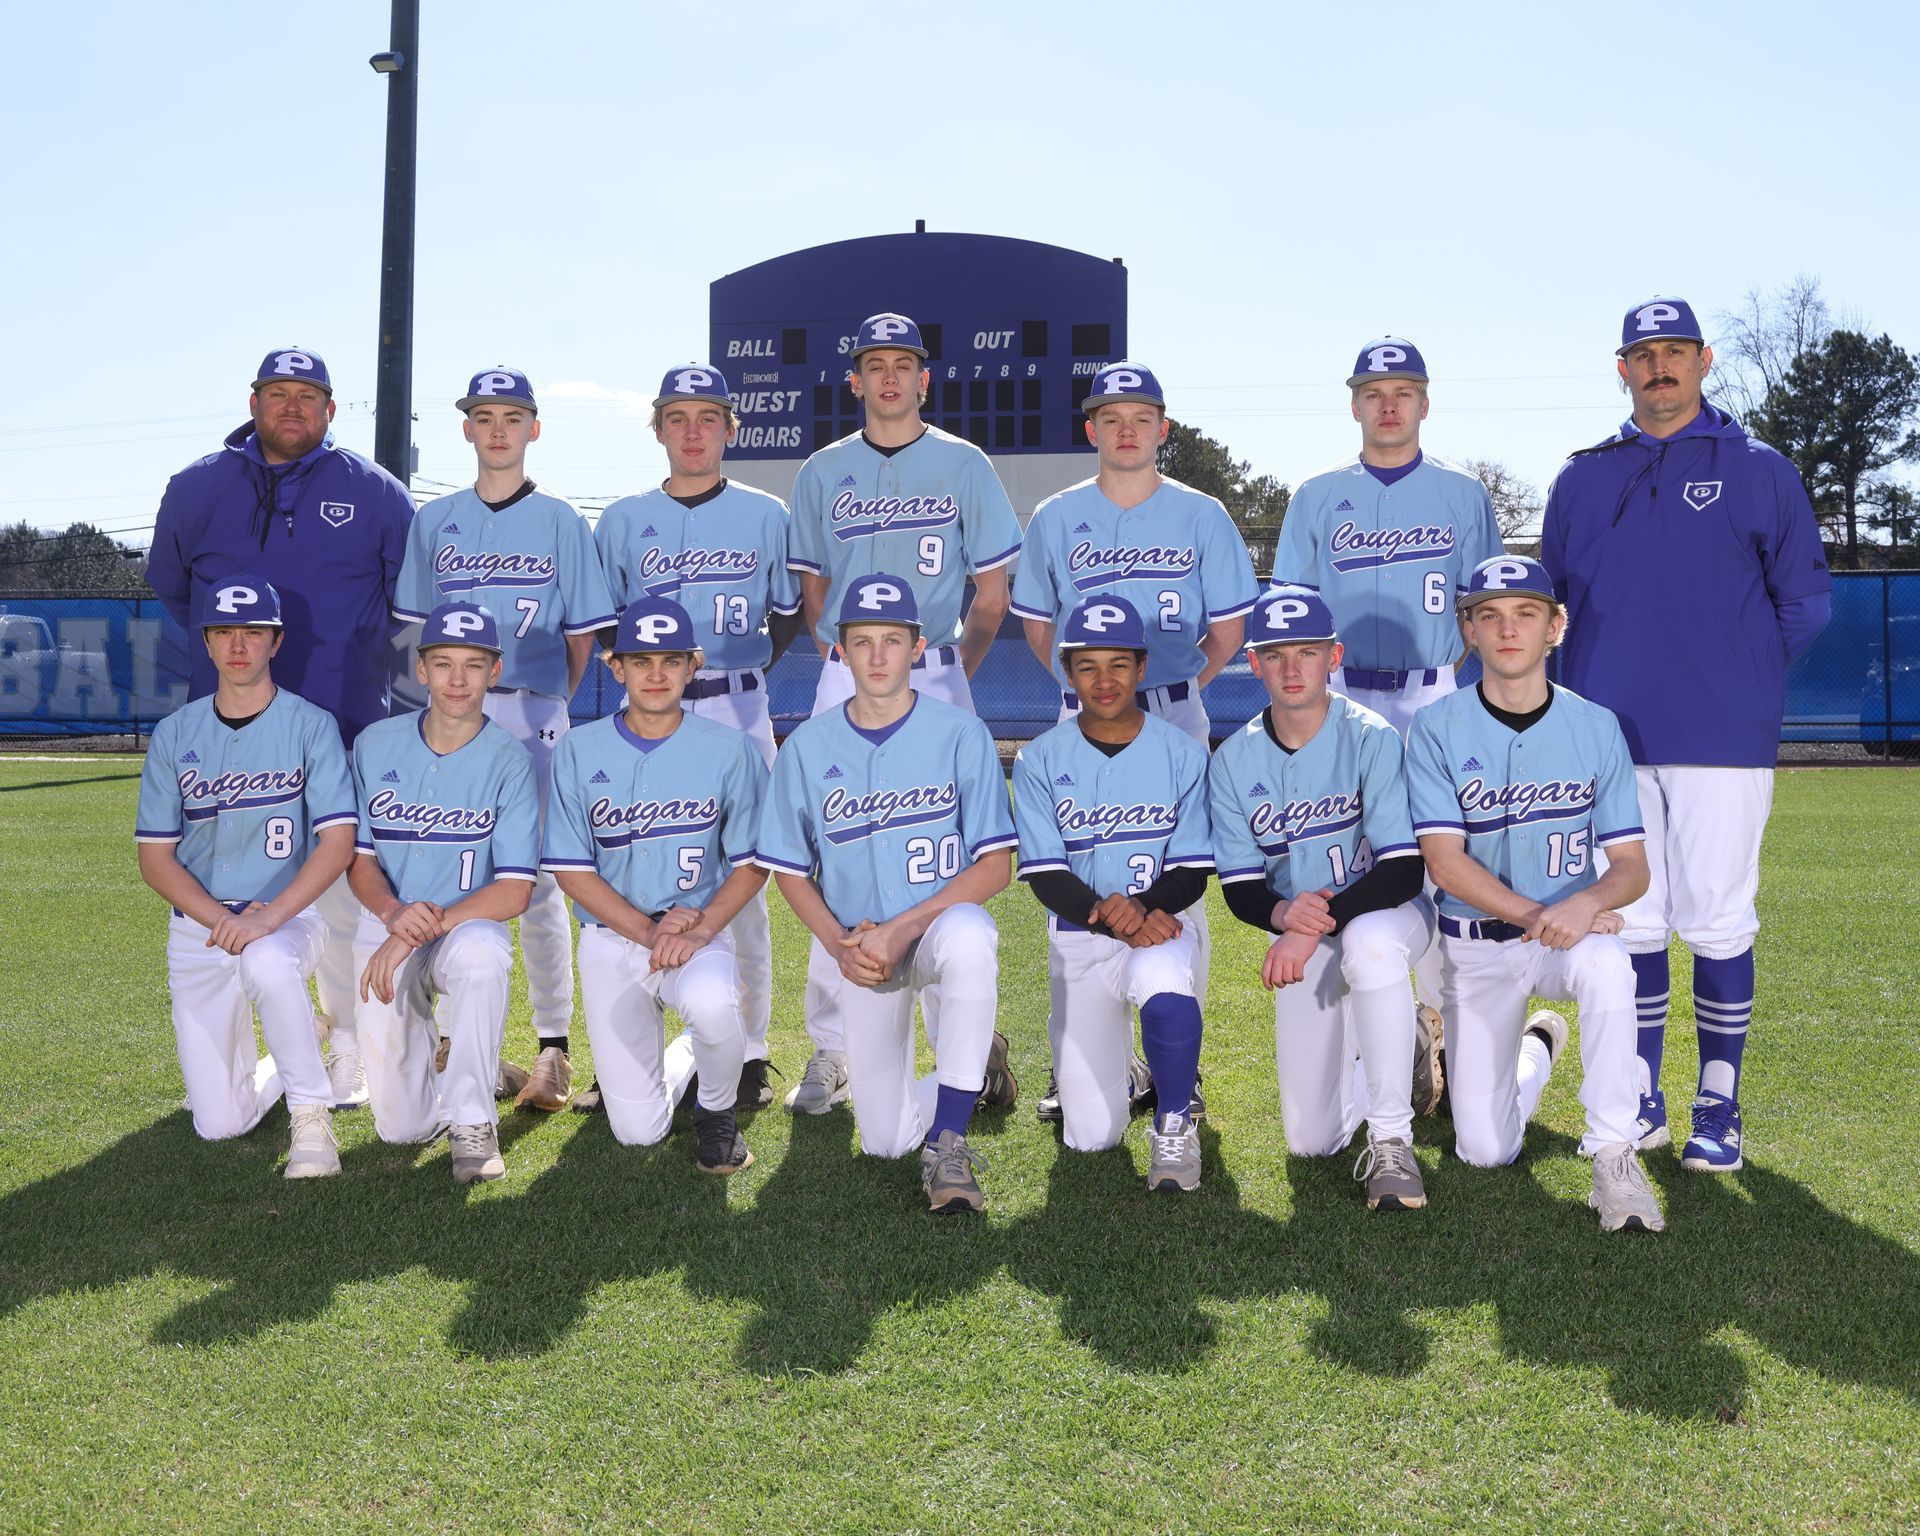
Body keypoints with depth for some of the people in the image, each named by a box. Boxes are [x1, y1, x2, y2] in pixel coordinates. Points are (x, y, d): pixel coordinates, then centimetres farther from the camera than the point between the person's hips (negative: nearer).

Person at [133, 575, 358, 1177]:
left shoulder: (310, 726, -3)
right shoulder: (174, 735, 5)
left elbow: (338, 842, -12)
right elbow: (155, 857, 3)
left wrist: (267, 918, -26)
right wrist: (220, 919, -14)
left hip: (288, 918, -3)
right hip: (197, 929, 3)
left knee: (267, 964, -42)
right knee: (218, 1125, -2)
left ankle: (312, 1114, -21)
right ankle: (281, 1067, 33)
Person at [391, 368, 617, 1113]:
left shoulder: (561, 521, 5)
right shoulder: (434, 521, 12)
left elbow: (581, 637, 5)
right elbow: (419, 627, 13)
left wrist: (544, 703, 0)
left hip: (534, 715, -3)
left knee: (535, 878, -2)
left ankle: (554, 1048, 5)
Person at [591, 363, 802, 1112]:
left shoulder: (765, 514, 8)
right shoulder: (624, 520, 10)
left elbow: (789, 615, 13)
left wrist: (746, 665, 1)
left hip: (739, 713, -1)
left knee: (743, 881, 2)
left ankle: (749, 1053, 12)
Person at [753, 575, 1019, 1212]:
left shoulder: (960, 734, -7)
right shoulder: (808, 747, 0)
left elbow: (995, 866, -11)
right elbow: (790, 872, 5)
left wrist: (901, 930, -22)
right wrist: (840, 945, -12)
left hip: (943, 925, -3)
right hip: (858, 949, 3)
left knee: (967, 937, -41)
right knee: (884, 1140, 1)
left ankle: (947, 1147, -29)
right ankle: (976, 1062, 33)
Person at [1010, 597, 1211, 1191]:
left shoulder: (1182, 755, 1)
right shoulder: (1041, 760, 0)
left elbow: (1191, 874, -3)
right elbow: (1045, 875, -6)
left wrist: (1140, 908, -24)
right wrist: (1103, 913, -25)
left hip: (1160, 927, -1)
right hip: (1077, 939, 1)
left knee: (1162, 983, -41)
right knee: (1090, 1137, -3)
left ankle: (1174, 1122, -15)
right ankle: (1105, 1070, 34)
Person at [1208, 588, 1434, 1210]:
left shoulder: (1370, 738, -17)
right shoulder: (1234, 761, -6)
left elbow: (1404, 871, -23)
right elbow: (1240, 889, -4)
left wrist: (1320, 926, -35)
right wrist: (1281, 914, -27)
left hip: (1388, 914, -3)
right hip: (1296, 933, 4)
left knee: (1367, 941, -43)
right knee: (1310, 1141, -1)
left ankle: (1390, 1141, -26)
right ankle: (1405, 1054, 33)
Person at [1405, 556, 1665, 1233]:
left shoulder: (1596, 728, -3)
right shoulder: (1436, 729, -7)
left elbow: (1632, 866, -5)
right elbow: (1445, 862, -14)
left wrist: (1583, 904, -27)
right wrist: (1537, 916, -25)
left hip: (1575, 930, 0)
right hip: (1475, 943, 0)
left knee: (1606, 966, -39)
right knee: (1484, 1151, -3)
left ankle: (1613, 1157, -23)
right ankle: (1535, 1049, 31)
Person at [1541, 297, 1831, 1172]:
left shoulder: (1757, 470, 5)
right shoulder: (1582, 479, 12)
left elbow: (1806, 600, 6)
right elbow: (1556, 603, 17)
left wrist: (1742, 679, 1)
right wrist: (1607, 684, 8)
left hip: (1722, 740, -2)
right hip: (1611, 738, 3)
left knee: (1716, 925, -1)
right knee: (1631, 923, 7)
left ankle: (1719, 1107, 11)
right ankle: (1641, 1103, 17)